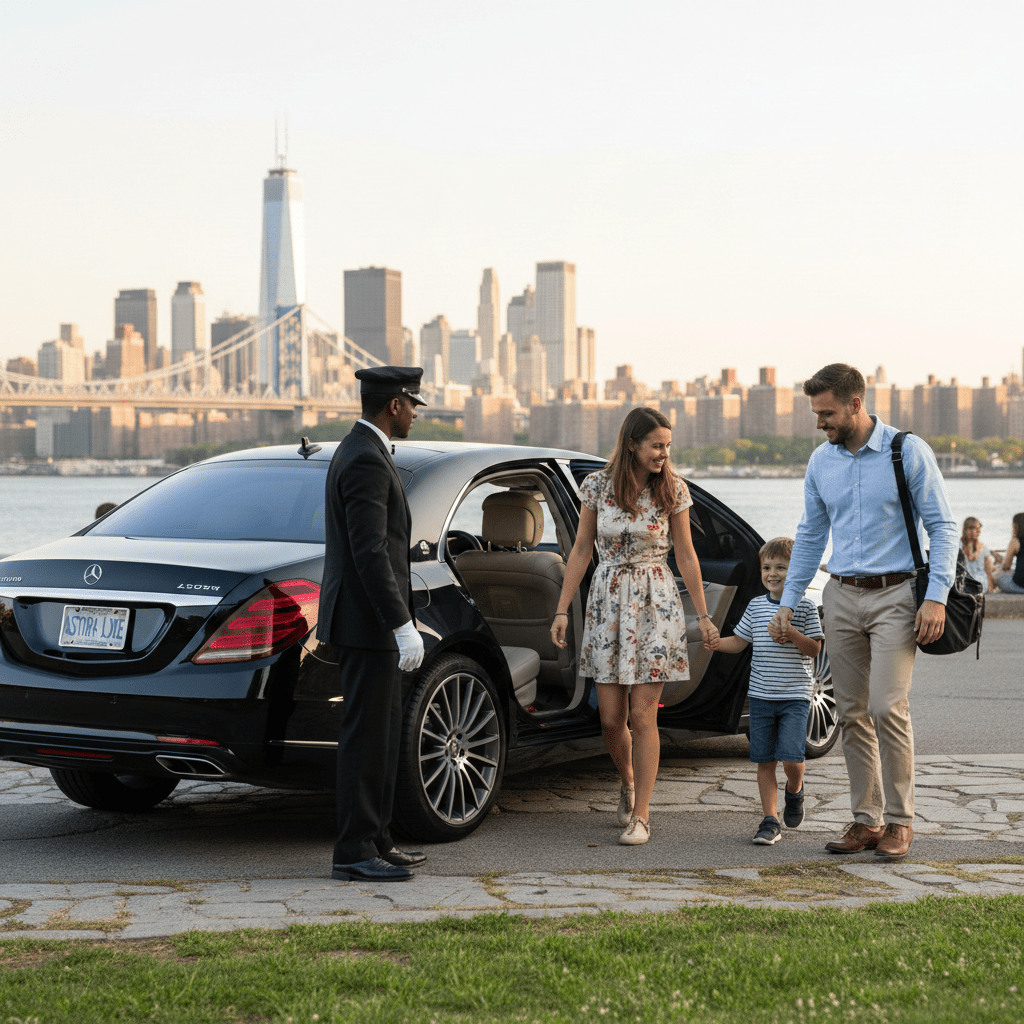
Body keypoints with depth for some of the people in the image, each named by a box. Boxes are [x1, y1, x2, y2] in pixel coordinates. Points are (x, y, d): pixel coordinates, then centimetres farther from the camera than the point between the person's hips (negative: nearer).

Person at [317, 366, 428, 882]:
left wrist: (399, 620, 25)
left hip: (369, 621, 11)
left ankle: (375, 840, 21)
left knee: (383, 732, 15)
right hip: (367, 621, -11)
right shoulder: (366, 461, -17)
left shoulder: (359, 451, 16)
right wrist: (404, 626, -24)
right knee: (366, 736, -6)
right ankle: (354, 851, -1)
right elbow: (369, 553, -24)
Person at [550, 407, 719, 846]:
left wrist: (703, 615, 5)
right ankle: (628, 783, 33)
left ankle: (641, 816, 2)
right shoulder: (597, 485, -2)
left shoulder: (673, 490, -3)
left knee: (642, 716, -6)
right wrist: (562, 609, 2)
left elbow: (685, 555, 4)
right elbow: (582, 550, 4)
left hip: (655, 604, -1)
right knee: (611, 718, 3)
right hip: (607, 601, 1)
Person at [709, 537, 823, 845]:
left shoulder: (804, 606, -2)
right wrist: (712, 642, -5)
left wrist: (791, 633, -20)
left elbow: (814, 648, -4)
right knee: (765, 760, 2)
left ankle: (794, 791, 21)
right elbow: (739, 642, 12)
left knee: (791, 758, -12)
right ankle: (771, 820, 8)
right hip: (761, 695, 3)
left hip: (795, 696, -3)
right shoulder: (756, 606, 9)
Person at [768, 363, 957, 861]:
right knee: (851, 714, 5)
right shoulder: (820, 461, 9)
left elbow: (942, 526, -5)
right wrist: (787, 603, 14)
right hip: (842, 597, 5)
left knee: (887, 707, -13)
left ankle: (899, 819, -2)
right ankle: (866, 820, 12)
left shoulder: (908, 451, -6)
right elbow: (810, 535, 18)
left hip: (894, 596, -5)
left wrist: (937, 596, -15)